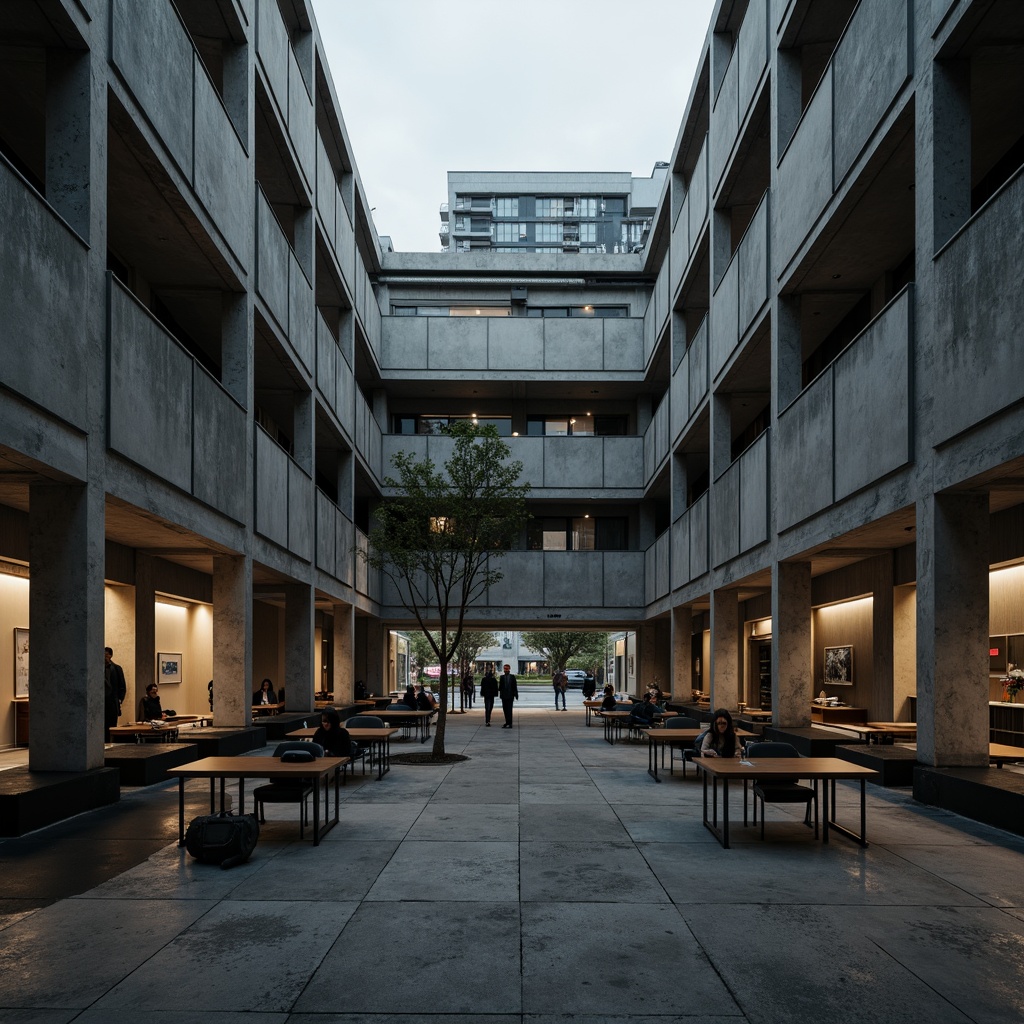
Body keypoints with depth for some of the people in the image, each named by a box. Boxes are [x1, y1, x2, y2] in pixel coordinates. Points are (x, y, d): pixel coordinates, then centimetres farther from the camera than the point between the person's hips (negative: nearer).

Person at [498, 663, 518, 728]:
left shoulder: (512, 677, 1)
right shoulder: (502, 677, 6)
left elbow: (515, 687, 1)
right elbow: (500, 687, 8)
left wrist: (516, 695, -1)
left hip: (510, 696, -3)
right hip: (504, 696, 3)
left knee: (509, 710, -8)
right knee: (505, 710, 5)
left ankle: (510, 724, -8)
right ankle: (507, 722, 14)